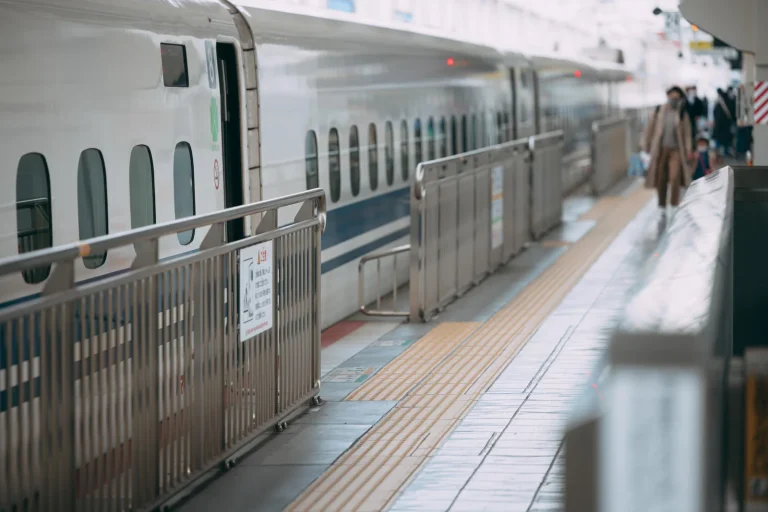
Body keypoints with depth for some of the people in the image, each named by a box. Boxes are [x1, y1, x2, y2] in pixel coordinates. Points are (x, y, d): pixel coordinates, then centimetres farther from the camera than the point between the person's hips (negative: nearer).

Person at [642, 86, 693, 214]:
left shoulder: (682, 114, 1)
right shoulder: (659, 111, 3)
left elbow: (687, 133, 3)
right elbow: (650, 128, 9)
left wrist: (689, 150, -3)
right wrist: (647, 145, 11)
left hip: (676, 149, -1)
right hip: (661, 149, 1)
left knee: (675, 177, -14)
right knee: (661, 178, 4)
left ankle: (675, 204, -3)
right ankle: (662, 206, 16)